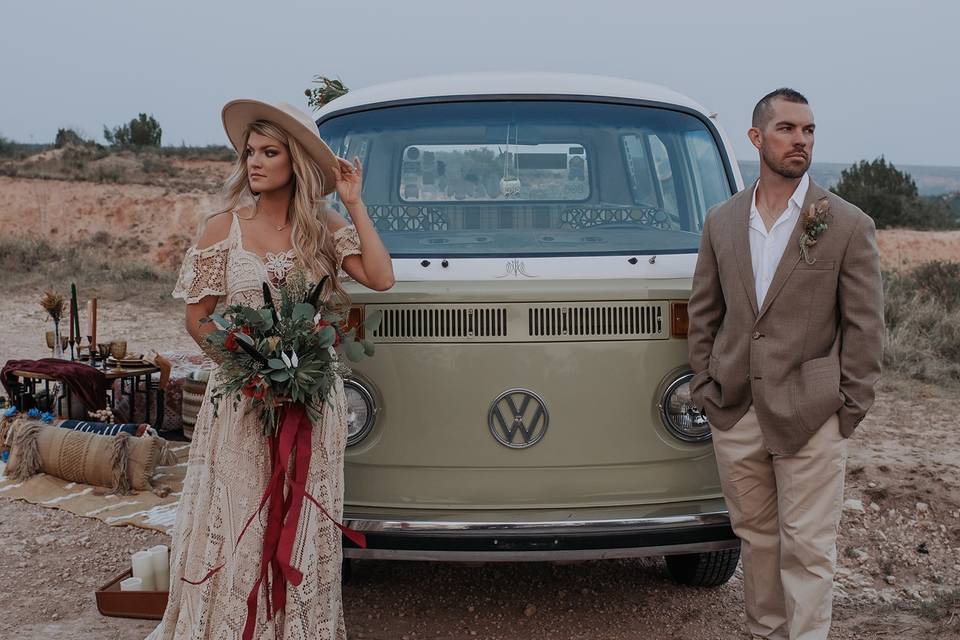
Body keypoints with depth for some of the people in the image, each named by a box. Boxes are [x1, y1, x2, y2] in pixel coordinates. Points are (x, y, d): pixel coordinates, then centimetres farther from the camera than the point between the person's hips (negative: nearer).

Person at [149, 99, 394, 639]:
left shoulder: (324, 226, 4)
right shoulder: (224, 228, 0)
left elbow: (381, 278, -9)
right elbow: (198, 319, 3)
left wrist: (354, 204, -7)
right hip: (240, 399, -1)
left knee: (304, 530, 8)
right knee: (235, 528, 2)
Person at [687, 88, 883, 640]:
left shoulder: (849, 226, -4)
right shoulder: (722, 222, 7)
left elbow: (865, 326, -3)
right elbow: (703, 311, 13)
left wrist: (849, 409, -6)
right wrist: (705, 386, 7)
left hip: (811, 418, -4)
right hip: (735, 414, 4)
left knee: (808, 547, 0)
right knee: (756, 536, 16)